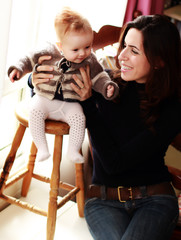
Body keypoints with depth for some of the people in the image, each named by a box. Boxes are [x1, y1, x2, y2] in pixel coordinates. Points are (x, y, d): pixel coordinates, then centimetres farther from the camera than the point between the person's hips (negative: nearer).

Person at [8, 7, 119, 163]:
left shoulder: (90, 60, -2)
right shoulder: (49, 54, -6)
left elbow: (99, 77, 2)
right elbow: (30, 61, 2)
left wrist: (107, 87, -17)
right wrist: (18, 69, -14)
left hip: (70, 104, 0)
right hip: (44, 99, 0)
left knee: (79, 118, -26)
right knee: (35, 111, -27)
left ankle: (73, 150, -8)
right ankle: (42, 148, -18)